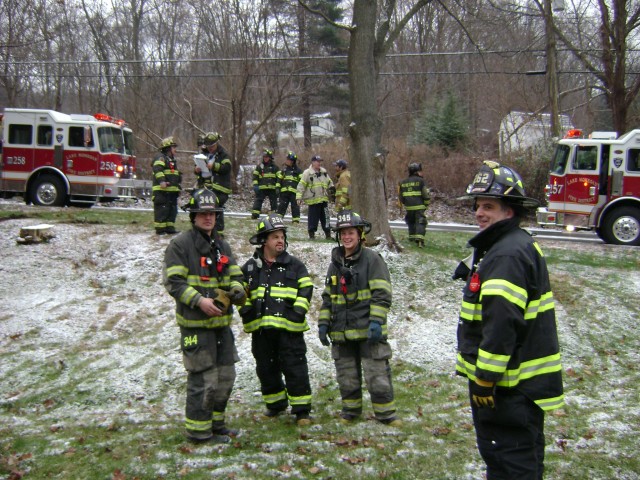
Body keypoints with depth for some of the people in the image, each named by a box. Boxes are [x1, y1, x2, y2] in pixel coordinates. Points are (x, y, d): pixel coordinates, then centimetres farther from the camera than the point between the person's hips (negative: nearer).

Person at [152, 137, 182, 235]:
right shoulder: (160, 157, -5)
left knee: (172, 210, 10)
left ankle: (170, 228, 15)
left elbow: (176, 175, 34)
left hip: (172, 190, 10)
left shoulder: (172, 160, 26)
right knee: (162, 209, -9)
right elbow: (157, 169, -22)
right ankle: (160, 229, -7)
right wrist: (161, 181, -35)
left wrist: (178, 186, 32)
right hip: (162, 190, -10)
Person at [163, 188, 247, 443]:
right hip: (195, 323, -8)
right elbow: (174, 282, -13)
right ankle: (198, 429, 8)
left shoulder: (222, 246, 16)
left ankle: (215, 421, 31)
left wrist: (238, 291, -5)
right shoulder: (180, 245, -8)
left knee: (226, 375, 15)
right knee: (203, 378, -5)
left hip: (221, 322, 8)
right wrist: (199, 300, -23)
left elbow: (235, 275, 18)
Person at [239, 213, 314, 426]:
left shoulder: (294, 265, 4)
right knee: (266, 369, 13)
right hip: (261, 328, 3)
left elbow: (306, 288, 4)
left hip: (289, 328, -3)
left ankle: (301, 409, 7)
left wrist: (299, 310, -8)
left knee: (295, 369, -2)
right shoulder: (250, 267, 9)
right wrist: (246, 311, 2)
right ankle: (275, 404, 30)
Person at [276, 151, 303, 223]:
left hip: (294, 191, -3)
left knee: (295, 206, -1)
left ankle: (296, 220, 3)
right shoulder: (284, 169, 15)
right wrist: (277, 187, 8)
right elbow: (279, 179, 17)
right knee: (281, 205, 5)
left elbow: (301, 181, 2)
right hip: (284, 191, 3)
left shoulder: (298, 170, 4)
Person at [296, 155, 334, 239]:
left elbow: (330, 183, 23)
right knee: (313, 217, -1)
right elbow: (301, 185, -8)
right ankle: (311, 234, 11)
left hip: (323, 199, 5)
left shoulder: (324, 172, 13)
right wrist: (299, 197, -14)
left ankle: (328, 234, 14)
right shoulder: (307, 173, -6)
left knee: (325, 217, 7)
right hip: (313, 200, -5)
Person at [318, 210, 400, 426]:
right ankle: (350, 408, 27)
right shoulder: (335, 264, 14)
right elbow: (327, 297, 19)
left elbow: (382, 294, -10)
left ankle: (385, 412, 8)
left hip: (368, 330, -5)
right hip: (342, 332, 6)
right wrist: (323, 323, 11)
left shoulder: (372, 259, -5)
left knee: (377, 374, -3)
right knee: (346, 375, 13)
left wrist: (376, 321, -18)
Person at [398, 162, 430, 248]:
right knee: (420, 223, -5)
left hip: (408, 208, 5)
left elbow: (400, 196, 13)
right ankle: (419, 239, -21)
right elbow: (426, 195, -7)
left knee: (411, 222, 25)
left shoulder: (403, 182, 10)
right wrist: (426, 205, 7)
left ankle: (412, 237, 28)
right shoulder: (420, 181, -6)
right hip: (419, 207, -5)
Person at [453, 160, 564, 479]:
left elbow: (502, 324, -27)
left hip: (509, 386, -11)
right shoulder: (520, 246, 15)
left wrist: (485, 378, -21)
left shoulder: (508, 255, -21)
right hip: (522, 382, 11)